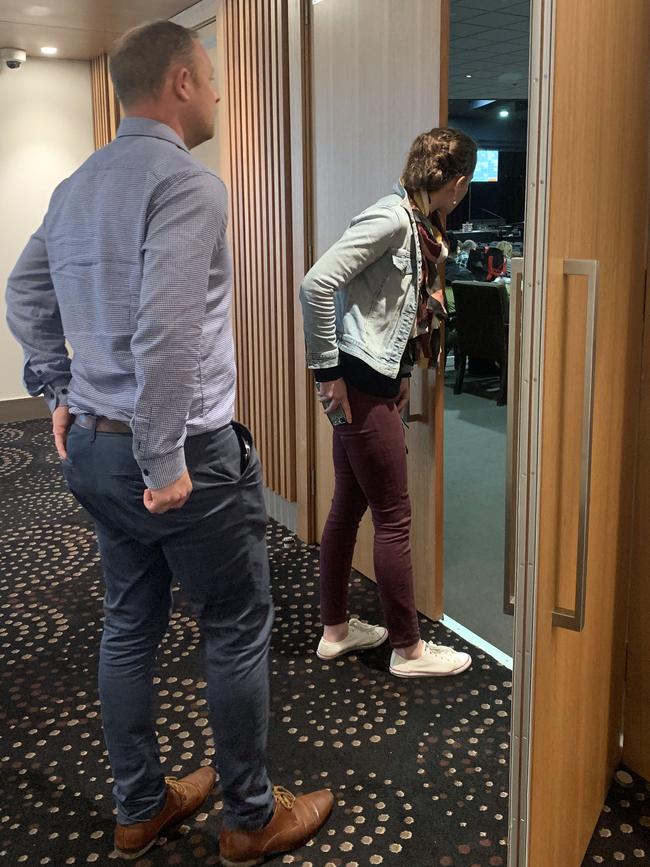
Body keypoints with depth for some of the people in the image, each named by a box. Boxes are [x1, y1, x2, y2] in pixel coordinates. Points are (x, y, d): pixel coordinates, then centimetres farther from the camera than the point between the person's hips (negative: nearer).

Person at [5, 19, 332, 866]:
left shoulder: (76, 186, 11)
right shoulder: (188, 184, -17)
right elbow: (167, 334, -27)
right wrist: (166, 464, -21)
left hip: (93, 445, 9)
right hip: (187, 454, -8)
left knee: (128, 628, 17)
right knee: (237, 633, 8)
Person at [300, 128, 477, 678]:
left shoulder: (419, 226, 12)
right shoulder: (391, 219, -16)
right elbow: (316, 285, -24)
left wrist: (401, 373, 12)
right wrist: (328, 372, -19)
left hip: (376, 381, 10)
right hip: (358, 383, -10)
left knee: (349, 506, 16)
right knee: (394, 517, 0)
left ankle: (336, 629, 30)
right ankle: (408, 649, 15)